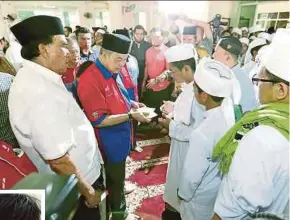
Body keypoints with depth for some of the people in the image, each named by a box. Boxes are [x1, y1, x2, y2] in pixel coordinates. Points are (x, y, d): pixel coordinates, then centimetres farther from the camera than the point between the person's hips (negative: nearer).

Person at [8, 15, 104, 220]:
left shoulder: (36, 78, 0)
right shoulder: (40, 93, -33)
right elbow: (58, 160, -31)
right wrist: (88, 191, -17)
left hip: (81, 169, 9)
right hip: (75, 185, -8)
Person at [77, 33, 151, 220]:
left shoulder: (113, 72, 2)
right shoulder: (90, 80, -26)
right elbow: (98, 121, -27)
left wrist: (130, 104, 0)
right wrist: (131, 116, -26)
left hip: (120, 135, 8)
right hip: (109, 140, -8)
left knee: (118, 173, 28)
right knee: (114, 177, 14)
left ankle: (119, 188, 54)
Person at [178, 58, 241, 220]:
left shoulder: (203, 134, -38)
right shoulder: (232, 112, -17)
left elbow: (191, 175, -25)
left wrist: (183, 193, -6)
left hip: (203, 197, -6)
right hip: (223, 187, 6)